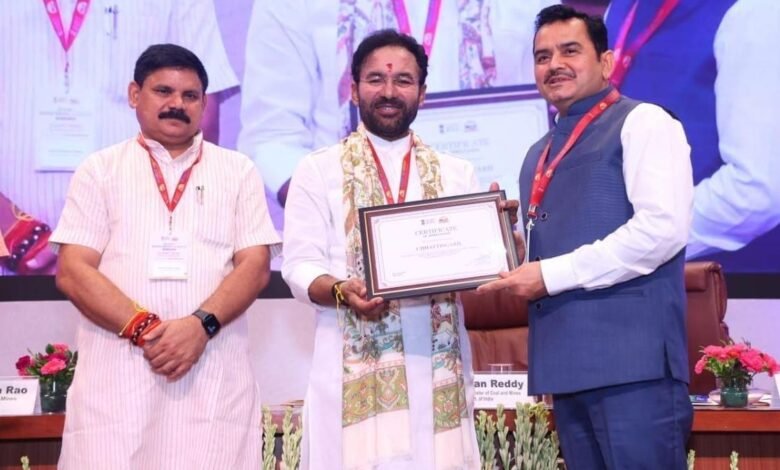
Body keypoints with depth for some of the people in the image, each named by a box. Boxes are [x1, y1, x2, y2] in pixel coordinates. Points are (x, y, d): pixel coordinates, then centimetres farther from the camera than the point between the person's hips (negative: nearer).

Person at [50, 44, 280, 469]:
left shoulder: (238, 171, 12)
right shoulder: (100, 170, 10)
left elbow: (255, 266, 3)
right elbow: (73, 272, 1)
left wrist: (202, 324, -14)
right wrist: (144, 328, -12)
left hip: (214, 379, 1)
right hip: (116, 379, 0)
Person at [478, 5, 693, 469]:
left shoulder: (642, 122, -2)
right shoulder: (540, 154, 22)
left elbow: (663, 227, -16)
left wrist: (553, 274, -13)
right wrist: (519, 268, 4)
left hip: (631, 359, -8)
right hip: (567, 361, 8)